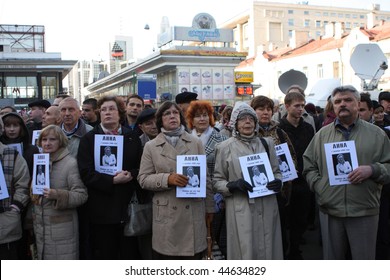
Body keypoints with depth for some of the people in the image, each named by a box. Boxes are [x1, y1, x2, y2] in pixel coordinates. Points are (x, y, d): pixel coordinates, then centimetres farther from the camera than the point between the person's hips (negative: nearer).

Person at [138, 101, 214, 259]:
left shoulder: (195, 143, 7)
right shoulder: (151, 147, 5)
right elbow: (143, 179, 1)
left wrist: (209, 208, 9)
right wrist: (168, 179, -15)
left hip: (194, 211, 1)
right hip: (167, 214, -1)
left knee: (194, 256, 5)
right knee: (166, 256, 6)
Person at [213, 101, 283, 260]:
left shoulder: (267, 143, 8)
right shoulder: (225, 148, -2)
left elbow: (277, 171, 16)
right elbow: (216, 181, 0)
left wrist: (278, 182, -5)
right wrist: (233, 185, -18)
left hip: (267, 209, 3)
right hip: (240, 211, -3)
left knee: (268, 250, 10)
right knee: (245, 252, 1)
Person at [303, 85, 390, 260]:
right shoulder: (322, 134, 9)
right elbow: (309, 165, 11)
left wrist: (372, 170, -15)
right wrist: (319, 186, -4)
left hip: (364, 212, -1)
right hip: (329, 209, 2)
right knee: (332, 257, 14)